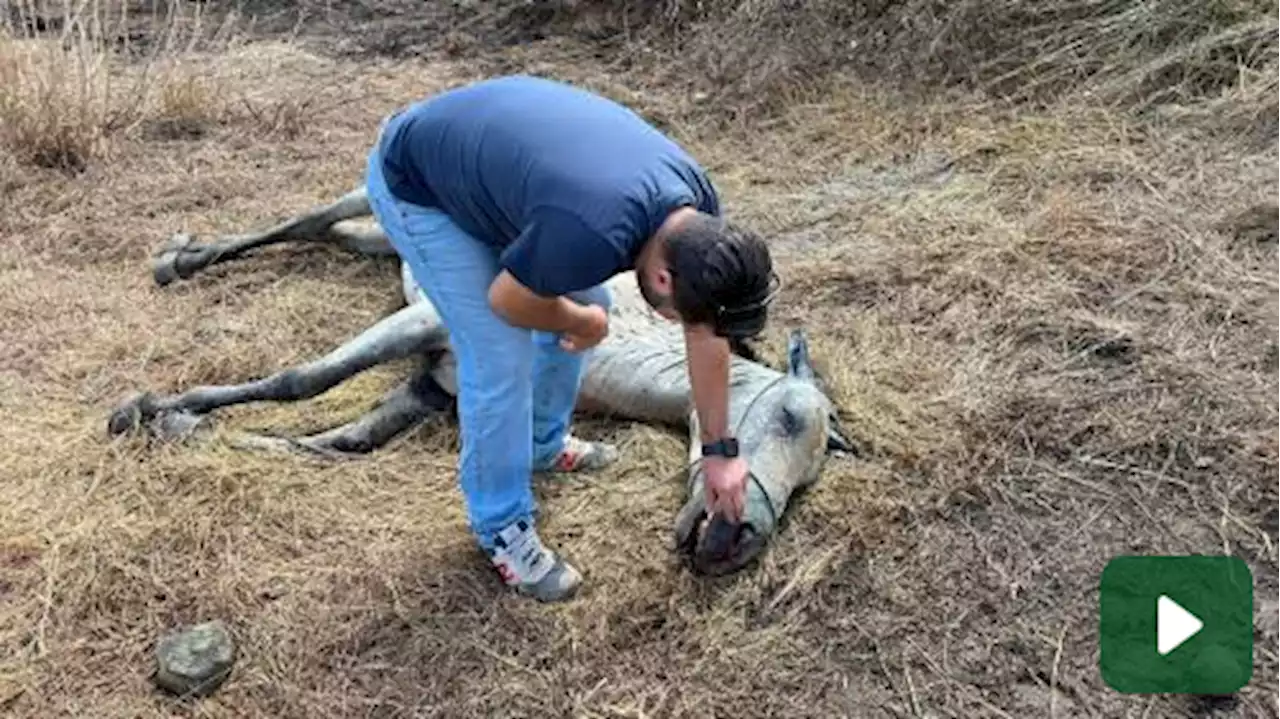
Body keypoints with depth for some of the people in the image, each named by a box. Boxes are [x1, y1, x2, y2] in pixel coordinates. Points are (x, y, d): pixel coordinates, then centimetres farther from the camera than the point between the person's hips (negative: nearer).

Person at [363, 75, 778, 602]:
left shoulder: (694, 209, -15)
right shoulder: (592, 235, -39)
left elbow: (707, 334, -1)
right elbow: (507, 299, -19)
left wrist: (720, 451, 5)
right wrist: (583, 323, 0)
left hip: (486, 150, 8)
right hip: (415, 185, -8)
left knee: (584, 304, 13)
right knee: (500, 359, -11)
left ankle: (544, 444, 36)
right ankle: (501, 527, 11)